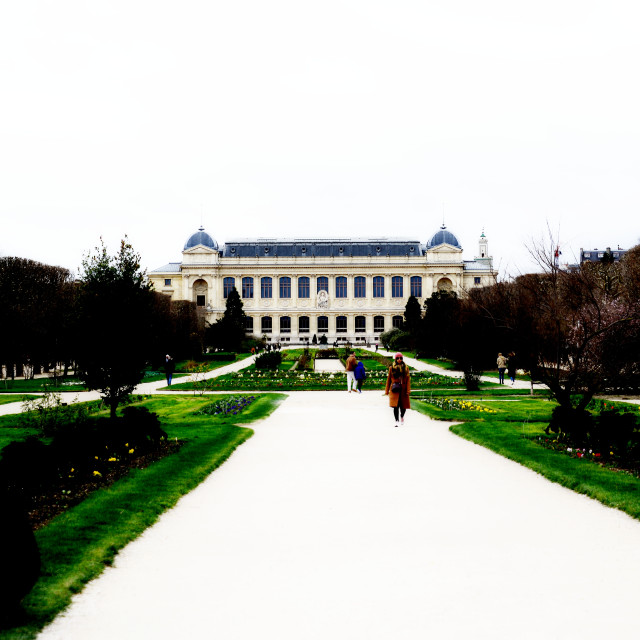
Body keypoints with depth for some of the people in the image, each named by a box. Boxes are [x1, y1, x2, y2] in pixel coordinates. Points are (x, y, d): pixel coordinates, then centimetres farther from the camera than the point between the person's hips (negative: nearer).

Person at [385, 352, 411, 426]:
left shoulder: (406, 368, 7)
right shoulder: (392, 368, 5)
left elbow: (408, 379, 3)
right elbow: (389, 379, 8)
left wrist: (408, 390, -7)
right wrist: (387, 391, 4)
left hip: (403, 389, 1)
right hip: (395, 390, -1)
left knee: (403, 405, 7)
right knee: (396, 405, -11)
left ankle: (402, 416, 36)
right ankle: (397, 421, -5)